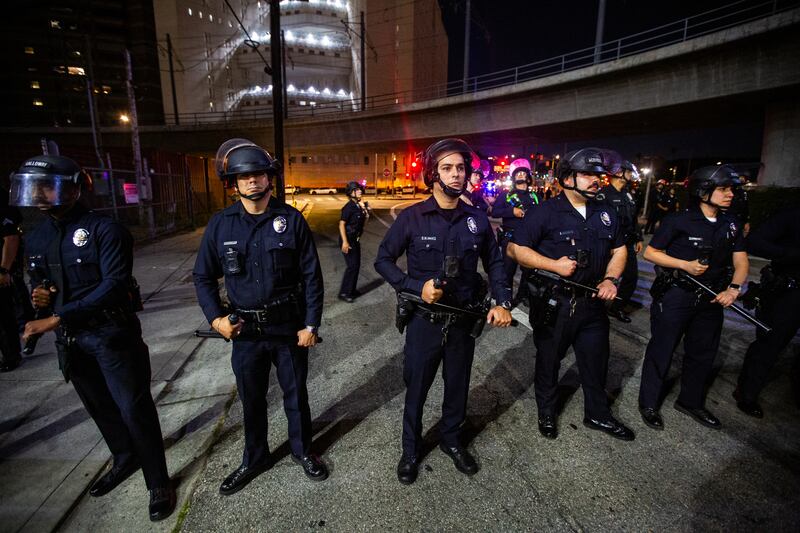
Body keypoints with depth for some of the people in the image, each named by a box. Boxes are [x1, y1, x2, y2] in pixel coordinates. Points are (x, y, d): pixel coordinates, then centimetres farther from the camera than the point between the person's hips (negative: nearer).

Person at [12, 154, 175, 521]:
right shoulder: (36, 238, 8)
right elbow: (38, 281, 21)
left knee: (134, 409, -1)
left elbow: (113, 285, -23)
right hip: (70, 339, 7)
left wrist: (55, 319, -25)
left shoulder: (105, 230, -15)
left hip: (112, 334, -7)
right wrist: (38, 295, -3)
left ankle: (158, 482, 15)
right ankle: (125, 459, 44)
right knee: (100, 407, 21)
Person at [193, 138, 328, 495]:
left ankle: (302, 450, 40)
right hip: (245, 331, 2)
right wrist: (215, 316, -6)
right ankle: (254, 458, 42)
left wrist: (311, 324, -8)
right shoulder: (220, 224, -2)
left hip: (289, 328, -2)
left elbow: (311, 275, -6)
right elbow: (203, 277, 7)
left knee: (295, 393, 16)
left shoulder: (291, 219, -8)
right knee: (251, 399, 19)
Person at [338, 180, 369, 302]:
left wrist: (366, 214, 0)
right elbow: (341, 224, -20)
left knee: (356, 265, 13)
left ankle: (351, 290, 26)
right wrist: (345, 242, -26)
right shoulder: (348, 207, -16)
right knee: (351, 266, -9)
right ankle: (344, 293, 0)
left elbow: (362, 223, 19)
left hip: (355, 239, 9)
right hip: (348, 240, -9)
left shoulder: (359, 206, 8)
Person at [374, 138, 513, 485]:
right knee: (416, 388, 13)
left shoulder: (477, 219, -1)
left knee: (458, 386, 20)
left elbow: (494, 262, 8)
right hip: (424, 321, -2)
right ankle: (410, 450, 38)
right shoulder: (412, 218, -10)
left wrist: (502, 302, -6)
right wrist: (417, 287, -18)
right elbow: (383, 260, -5)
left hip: (463, 321, 3)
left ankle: (451, 440, 46)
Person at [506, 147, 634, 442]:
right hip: (553, 304, -5)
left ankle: (598, 414, 41)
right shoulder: (545, 212, -12)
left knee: (597, 360, 18)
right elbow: (515, 249, -15)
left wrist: (611, 279, -2)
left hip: (592, 301, 6)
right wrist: (555, 265, -22)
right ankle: (546, 412, 36)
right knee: (549, 361, 13)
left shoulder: (605, 213, 7)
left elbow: (618, 250, 16)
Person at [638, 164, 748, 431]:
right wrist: (685, 265, -19)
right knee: (661, 350, 3)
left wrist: (733, 288, -10)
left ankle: (691, 402, 38)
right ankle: (648, 403, 19)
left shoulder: (731, 225, 7)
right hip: (674, 296, -6)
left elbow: (741, 261, 8)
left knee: (703, 353, 17)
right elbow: (650, 252, -9)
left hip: (711, 299, 7)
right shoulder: (679, 220, -12)